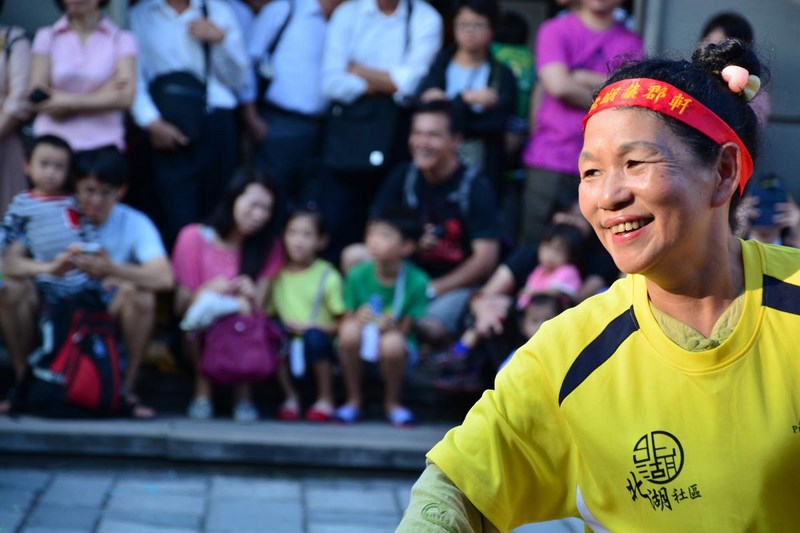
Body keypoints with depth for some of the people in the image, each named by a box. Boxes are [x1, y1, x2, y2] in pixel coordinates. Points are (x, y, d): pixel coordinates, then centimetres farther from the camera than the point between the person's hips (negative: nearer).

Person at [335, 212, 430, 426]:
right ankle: (354, 400, -7)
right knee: (350, 330, -31)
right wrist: (357, 319, -27)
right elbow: (345, 321, -5)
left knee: (392, 342, -36)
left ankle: (393, 402, -5)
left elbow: (407, 329, -10)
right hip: (360, 351, 2)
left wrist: (392, 327, -32)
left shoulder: (417, 281, -14)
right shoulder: (358, 275, -9)